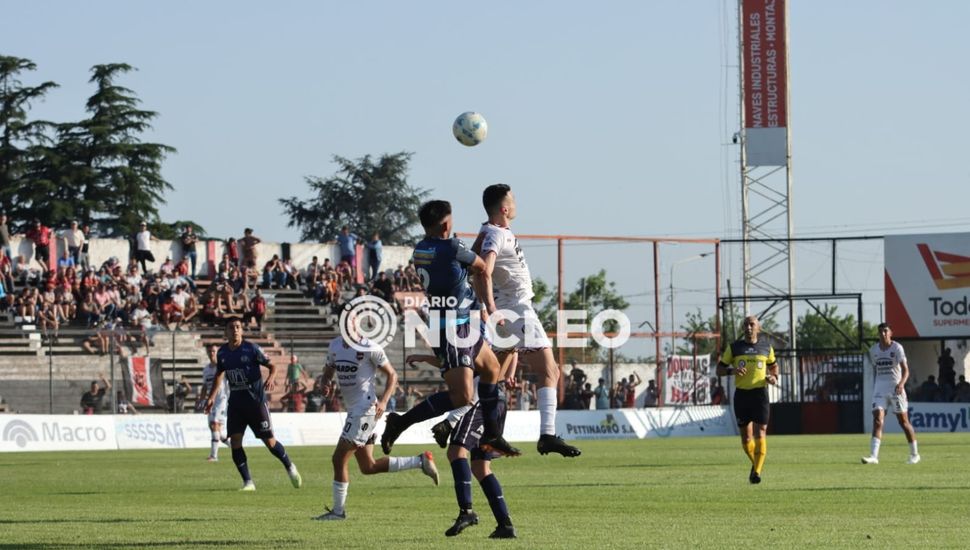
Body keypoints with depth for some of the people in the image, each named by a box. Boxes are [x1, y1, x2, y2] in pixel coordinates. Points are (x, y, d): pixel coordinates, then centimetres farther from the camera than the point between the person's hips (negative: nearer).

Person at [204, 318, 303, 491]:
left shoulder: (251, 349, -10)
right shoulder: (222, 352, 3)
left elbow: (272, 365, -8)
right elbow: (220, 374, 19)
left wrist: (271, 378, -29)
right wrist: (212, 396, 14)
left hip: (256, 400, -4)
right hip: (235, 402, 4)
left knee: (269, 441, -1)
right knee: (235, 441, -8)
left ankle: (290, 468, 24)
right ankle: (248, 482, 0)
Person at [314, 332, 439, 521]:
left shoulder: (369, 348, -11)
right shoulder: (335, 346, 10)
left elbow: (392, 375, -5)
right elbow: (328, 373, 22)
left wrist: (384, 401, -19)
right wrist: (325, 384, -2)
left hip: (365, 409, -9)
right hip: (353, 410, 9)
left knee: (339, 459, -6)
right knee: (368, 467, 12)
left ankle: (338, 510, 4)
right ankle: (420, 461, 18)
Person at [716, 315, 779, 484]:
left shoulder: (766, 347, 7)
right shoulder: (734, 348, 5)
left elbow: (773, 365, 23)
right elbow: (719, 369, 8)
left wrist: (774, 377, 2)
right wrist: (731, 370, -14)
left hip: (760, 393, -1)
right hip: (741, 394, 1)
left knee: (760, 433, -14)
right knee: (746, 437, 6)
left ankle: (757, 471, -16)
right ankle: (755, 464, 31)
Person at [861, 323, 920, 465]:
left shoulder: (897, 348, -6)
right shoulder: (873, 350, 8)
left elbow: (905, 370, -13)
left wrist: (901, 384, -30)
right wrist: (874, 388, 17)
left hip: (896, 388, -3)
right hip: (880, 387, 3)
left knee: (903, 421, 4)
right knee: (877, 420, -12)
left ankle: (914, 454, 19)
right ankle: (873, 456, -20)